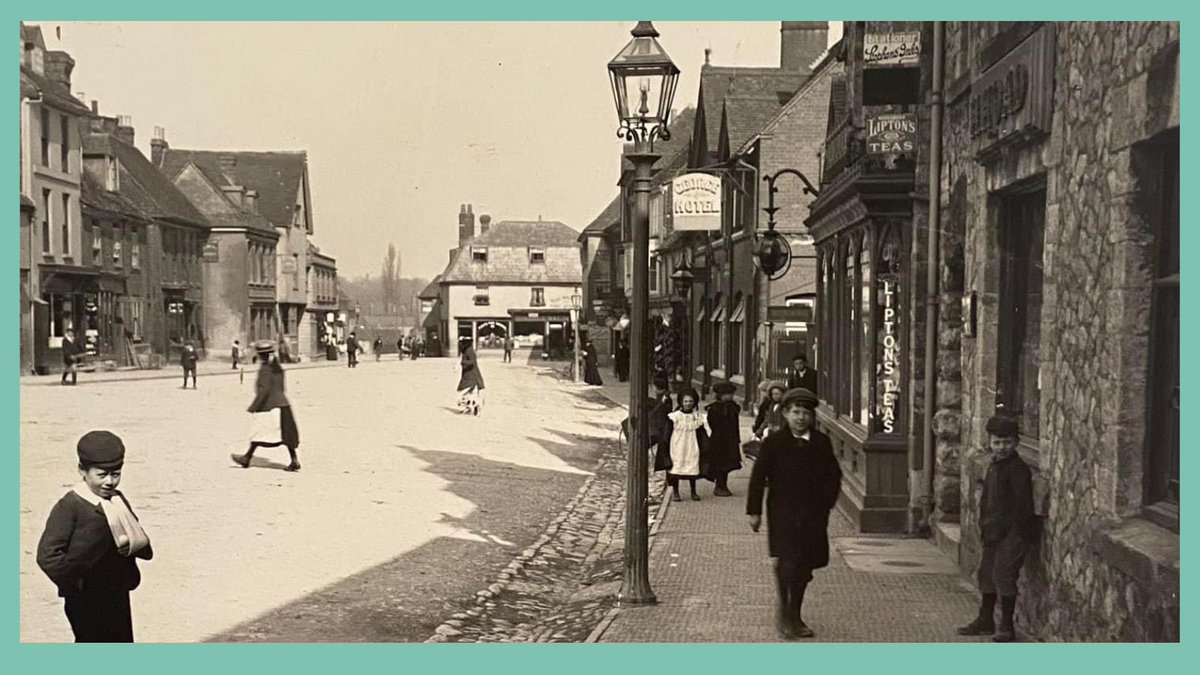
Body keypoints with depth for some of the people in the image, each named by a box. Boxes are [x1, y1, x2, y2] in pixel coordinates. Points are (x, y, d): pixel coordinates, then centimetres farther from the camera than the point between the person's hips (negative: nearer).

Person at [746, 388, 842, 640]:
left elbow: (833, 476, 16)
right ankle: (783, 610, 6)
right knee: (787, 562, -14)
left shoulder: (822, 443, 5)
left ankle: (794, 616, 24)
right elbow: (758, 477, -1)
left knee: (805, 565, 9)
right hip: (782, 513, -3)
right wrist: (754, 510, -3)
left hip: (813, 515, 4)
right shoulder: (774, 442, -4)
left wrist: (827, 503, 5)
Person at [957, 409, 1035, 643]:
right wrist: (985, 526, 14)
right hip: (994, 533, 9)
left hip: (1012, 534, -9)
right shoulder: (993, 466, 12)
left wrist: (1015, 531, -18)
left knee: (1003, 575, -7)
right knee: (986, 573, 14)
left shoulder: (1018, 469, -14)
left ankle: (1007, 626, 3)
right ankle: (985, 621, 27)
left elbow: (1022, 504, -17)